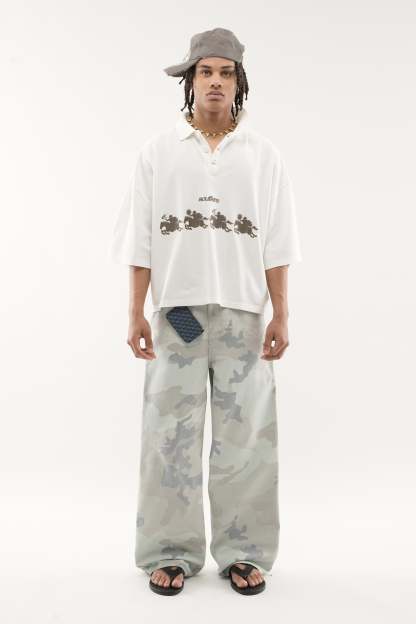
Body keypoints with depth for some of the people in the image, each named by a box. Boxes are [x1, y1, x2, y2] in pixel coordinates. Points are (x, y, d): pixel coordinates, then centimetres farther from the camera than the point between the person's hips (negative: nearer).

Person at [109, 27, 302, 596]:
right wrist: (136, 314, -2)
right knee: (170, 432, 4)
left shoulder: (262, 154, 7)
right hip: (176, 311, 0)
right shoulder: (159, 150, 6)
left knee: (246, 433, 5)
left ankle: (244, 552, 18)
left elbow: (276, 245, 4)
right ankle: (171, 552, 17)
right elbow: (140, 242, 3)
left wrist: (281, 316, -2)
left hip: (242, 313, 1)